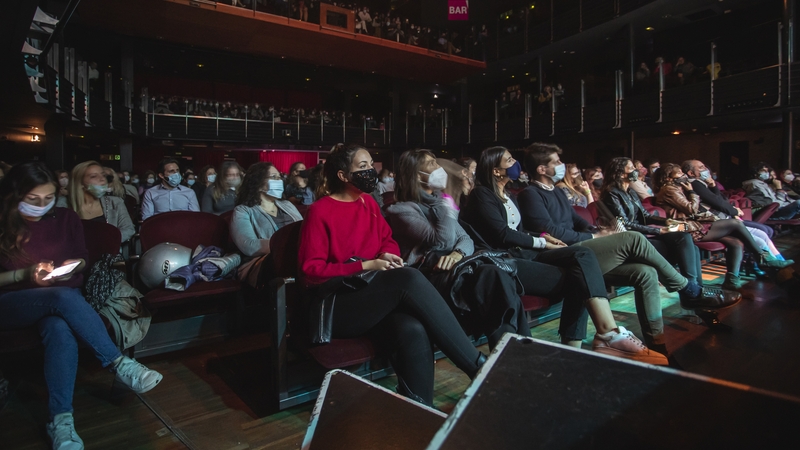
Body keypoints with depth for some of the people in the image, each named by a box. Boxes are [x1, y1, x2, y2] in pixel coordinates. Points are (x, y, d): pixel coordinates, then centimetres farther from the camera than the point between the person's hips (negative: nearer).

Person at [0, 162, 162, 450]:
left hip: (63, 298, 2)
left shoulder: (66, 218, 7)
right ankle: (118, 363, -38)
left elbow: (83, 258, 14)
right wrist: (25, 275, -15)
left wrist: (74, 266, -7)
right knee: (62, 296, -38)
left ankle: (61, 420, -40)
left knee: (60, 329, -36)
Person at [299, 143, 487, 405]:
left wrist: (388, 256, -1)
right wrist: (365, 266, -15)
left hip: (375, 298, 5)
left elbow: (388, 241, 25)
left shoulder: (369, 203, 15)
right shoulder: (320, 211, -4)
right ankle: (476, 364, -25)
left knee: (413, 331, -32)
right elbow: (311, 269, -7)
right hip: (337, 307, -5)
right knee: (408, 279, -32)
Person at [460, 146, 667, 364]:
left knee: (583, 255, -17)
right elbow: (503, 234, -12)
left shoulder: (509, 197, 24)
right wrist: (542, 242, -4)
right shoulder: (482, 194, -3)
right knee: (577, 280, -21)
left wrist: (542, 238, 1)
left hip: (523, 253, 8)